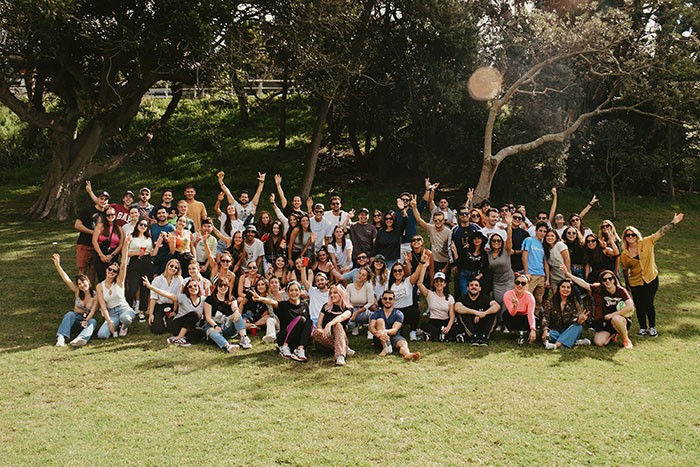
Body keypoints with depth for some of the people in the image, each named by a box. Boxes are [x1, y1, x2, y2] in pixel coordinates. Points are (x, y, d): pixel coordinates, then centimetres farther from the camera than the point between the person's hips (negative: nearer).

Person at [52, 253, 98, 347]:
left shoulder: (95, 296, -3)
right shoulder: (77, 292, 2)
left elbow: (92, 311, -11)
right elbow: (66, 279, -9)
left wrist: (86, 321, -29)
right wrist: (57, 265, -20)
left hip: (88, 319, -1)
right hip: (75, 320, 2)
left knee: (93, 322, -34)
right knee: (70, 314, -30)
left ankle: (81, 339, -65)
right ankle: (61, 338, -49)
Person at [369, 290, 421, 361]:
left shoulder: (398, 314, 4)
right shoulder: (376, 313, 8)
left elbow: (394, 330, -12)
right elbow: (371, 327, -10)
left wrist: (384, 331, -34)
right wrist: (378, 333, -34)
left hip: (394, 337, -1)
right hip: (380, 340, 1)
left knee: (403, 342, -33)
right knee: (380, 320, -21)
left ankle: (407, 354, -71)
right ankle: (386, 347, -35)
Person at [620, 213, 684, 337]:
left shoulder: (646, 242, -6)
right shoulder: (625, 255, -3)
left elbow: (661, 232, -11)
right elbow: (625, 270, 8)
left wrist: (673, 222, -18)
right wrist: (627, 284, 15)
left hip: (651, 280, -1)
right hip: (635, 283, 1)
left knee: (648, 304, -2)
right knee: (639, 306, 6)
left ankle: (652, 327, 16)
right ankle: (643, 328, 21)